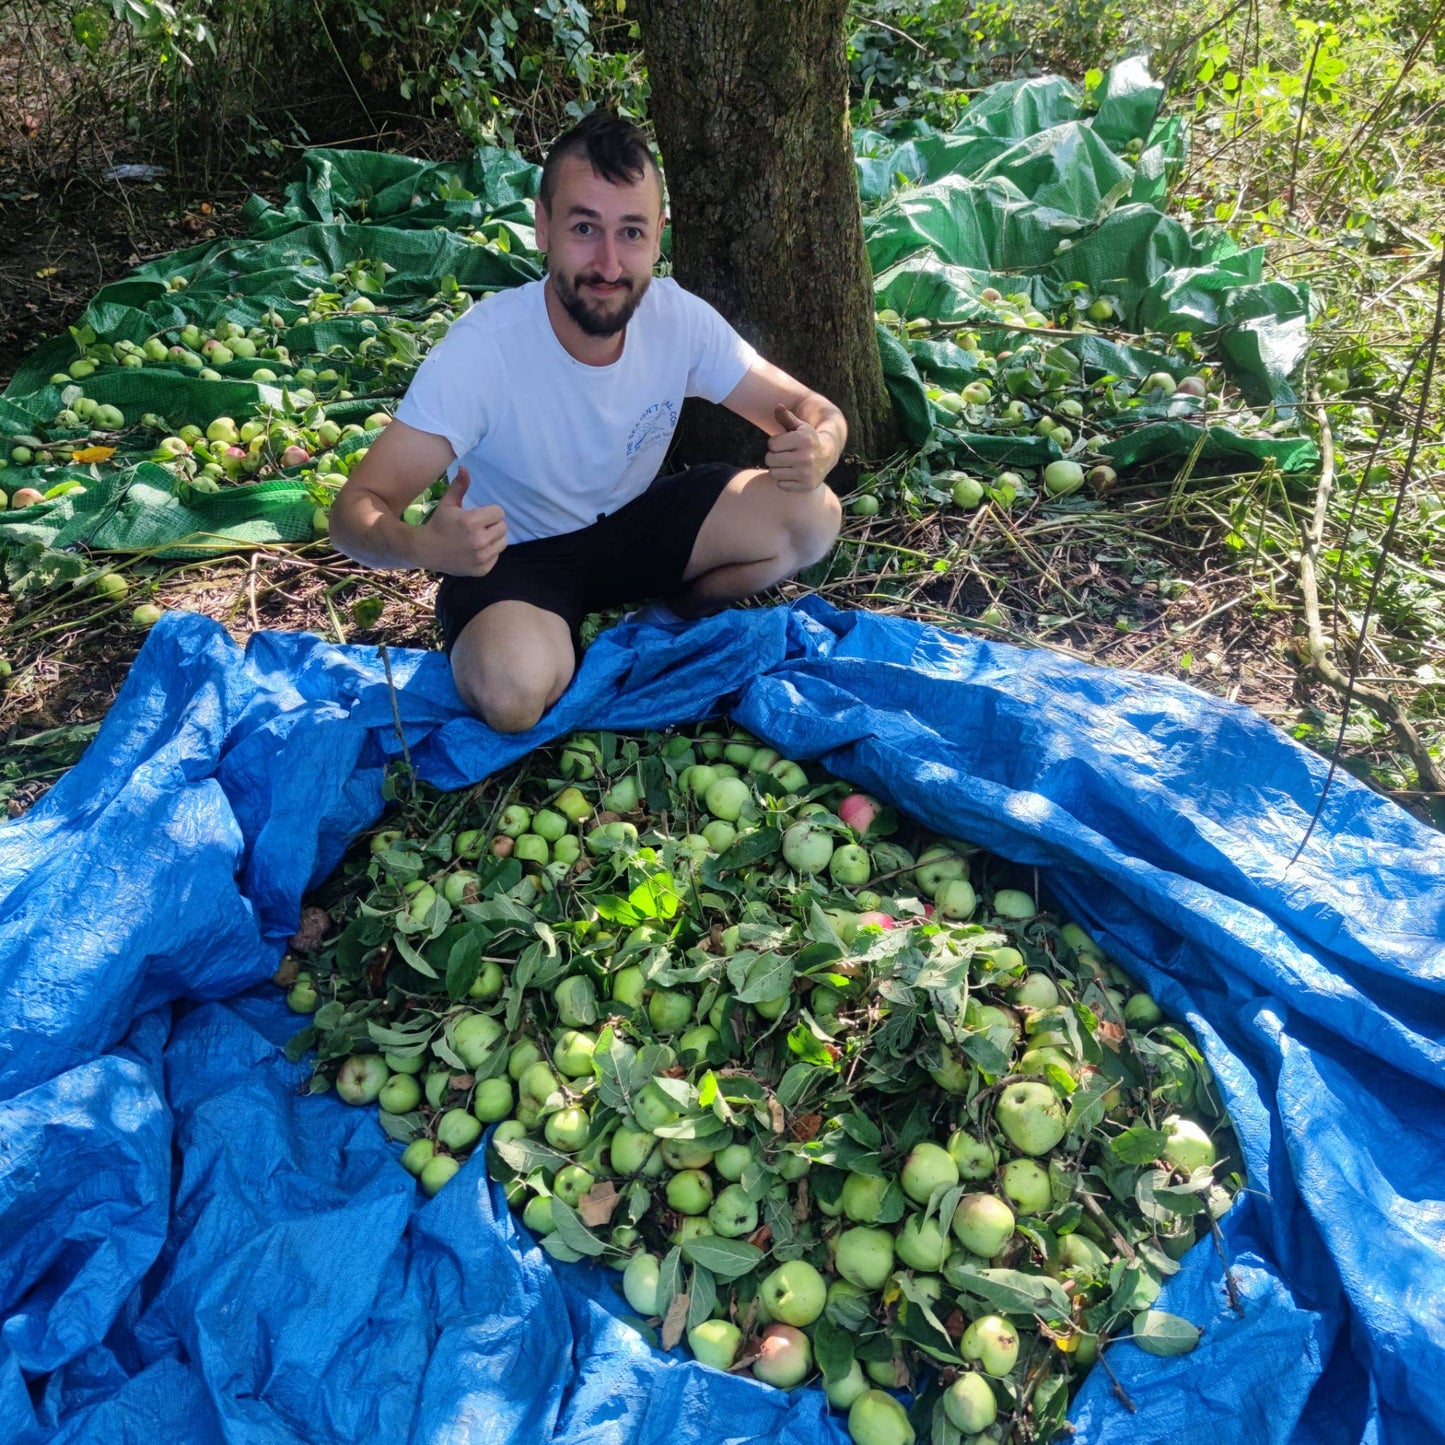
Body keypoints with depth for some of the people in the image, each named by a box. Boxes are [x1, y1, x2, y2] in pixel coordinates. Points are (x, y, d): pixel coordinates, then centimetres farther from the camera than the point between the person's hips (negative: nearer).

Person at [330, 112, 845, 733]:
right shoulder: (482, 348, -27)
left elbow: (815, 412, -7)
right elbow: (355, 510, -27)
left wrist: (817, 448, -33)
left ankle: (683, 611, 9)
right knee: (513, 690, -35)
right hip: (511, 557, -3)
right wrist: (421, 546, -52)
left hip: (633, 522, 4)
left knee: (812, 514, -17)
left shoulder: (680, 318, -16)